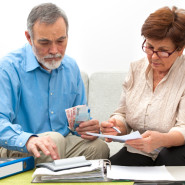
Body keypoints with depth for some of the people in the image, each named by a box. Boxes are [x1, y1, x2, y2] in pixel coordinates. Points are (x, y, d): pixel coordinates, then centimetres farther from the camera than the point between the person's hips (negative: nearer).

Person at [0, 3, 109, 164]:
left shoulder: (71, 67, 10)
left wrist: (90, 128, -8)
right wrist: (28, 139, -46)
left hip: (66, 142, 6)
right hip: (21, 151, -5)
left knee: (99, 147, -24)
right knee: (55, 139, -36)